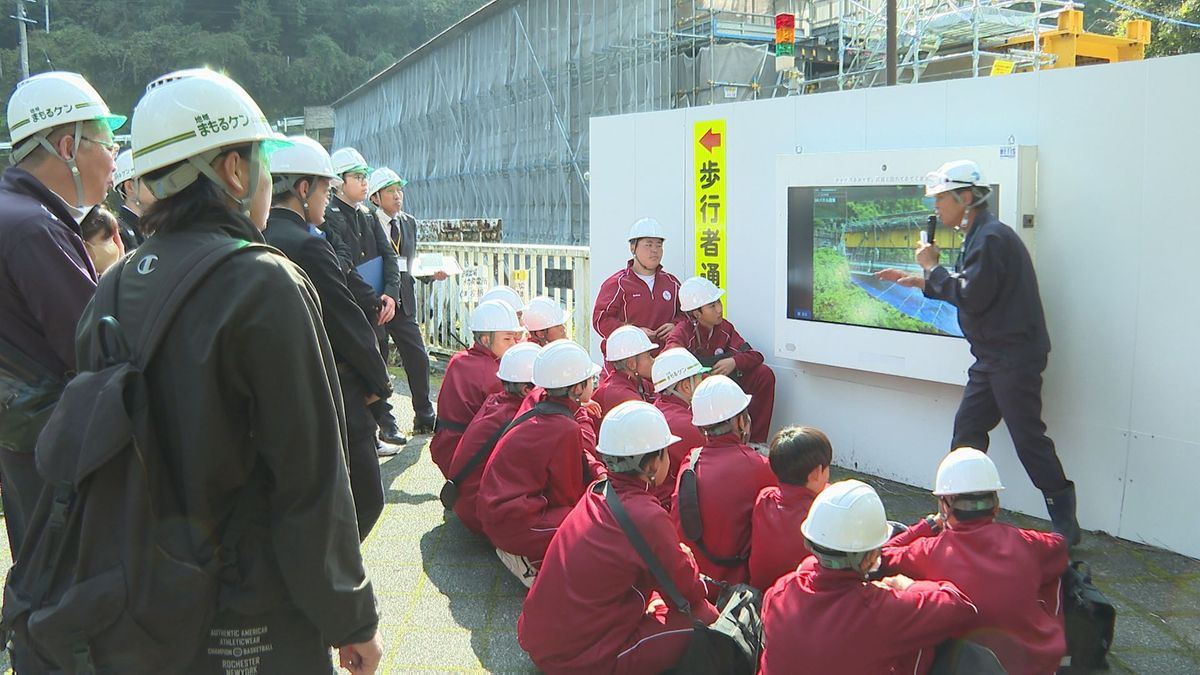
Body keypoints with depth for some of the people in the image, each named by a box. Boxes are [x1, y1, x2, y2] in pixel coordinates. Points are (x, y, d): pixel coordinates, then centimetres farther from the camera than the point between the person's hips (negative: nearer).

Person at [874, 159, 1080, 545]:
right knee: (966, 430, 12)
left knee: (1028, 437, -4)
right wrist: (918, 281, 18)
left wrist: (933, 267, -11)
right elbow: (967, 290, 21)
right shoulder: (979, 236, 15)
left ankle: (1065, 524, 8)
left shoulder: (992, 238, -18)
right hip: (993, 357, 10)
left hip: (1014, 357, -10)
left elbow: (971, 296, -23)